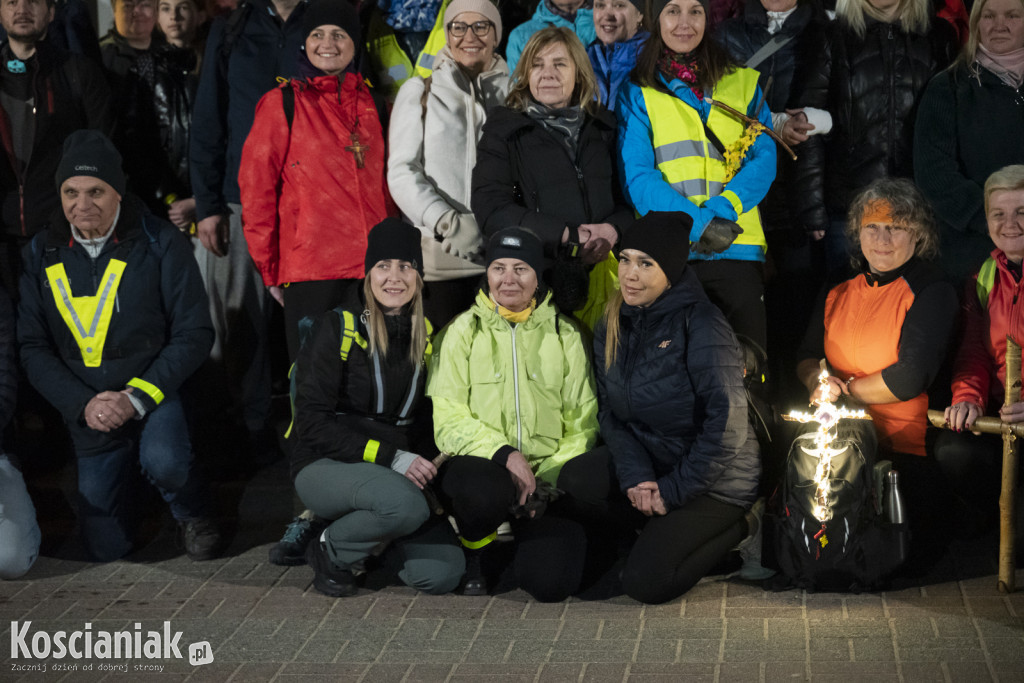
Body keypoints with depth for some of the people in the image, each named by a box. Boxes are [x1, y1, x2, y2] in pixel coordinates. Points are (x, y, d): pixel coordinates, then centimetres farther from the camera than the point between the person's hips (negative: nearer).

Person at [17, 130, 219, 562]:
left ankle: (192, 515, 0)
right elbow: (32, 348, 0)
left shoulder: (158, 242, -10)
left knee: (164, 462, -36)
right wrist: (83, 404, -16)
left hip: (154, 392, -3)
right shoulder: (41, 254, -2)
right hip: (86, 409, 3)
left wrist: (137, 397, -20)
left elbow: (193, 334, -10)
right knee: (106, 549, 5)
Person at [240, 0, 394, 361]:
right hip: (309, 268, -4)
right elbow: (255, 186, -1)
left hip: (373, 268, 4)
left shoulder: (372, 105, 15)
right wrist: (269, 266, -3)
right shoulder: (282, 103, 1)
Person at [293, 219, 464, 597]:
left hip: (399, 474, 5)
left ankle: (367, 530, 12)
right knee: (407, 505, -36)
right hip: (326, 466, -5)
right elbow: (312, 421, -14)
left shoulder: (426, 336, 7)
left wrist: (427, 463, -3)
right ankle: (331, 552, -7)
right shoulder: (337, 329, -9)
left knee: (443, 573, -16)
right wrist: (389, 457, -21)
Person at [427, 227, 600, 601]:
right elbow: (448, 419, -5)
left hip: (547, 470, 2)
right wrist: (504, 453, -21)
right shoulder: (462, 332, 4)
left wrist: (547, 478, -6)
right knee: (486, 492, -40)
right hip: (479, 464, -1)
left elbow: (581, 423, 9)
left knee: (551, 582, -20)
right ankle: (474, 554, -2)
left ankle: (527, 538, 18)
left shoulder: (564, 335, 11)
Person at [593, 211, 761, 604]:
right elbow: (611, 413, 1)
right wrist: (635, 477, -16)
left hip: (716, 481, -7)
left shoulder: (700, 325, -18)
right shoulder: (613, 327, 3)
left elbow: (727, 424, -22)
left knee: (646, 581, -20)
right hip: (651, 466, 7)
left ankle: (734, 530, 4)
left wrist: (672, 490, -19)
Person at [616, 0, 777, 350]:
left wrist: (721, 212, -12)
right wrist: (698, 224, -14)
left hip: (737, 245, 2)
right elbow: (637, 177, -1)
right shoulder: (637, 93, 8)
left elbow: (764, 158, 5)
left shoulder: (743, 83, 15)